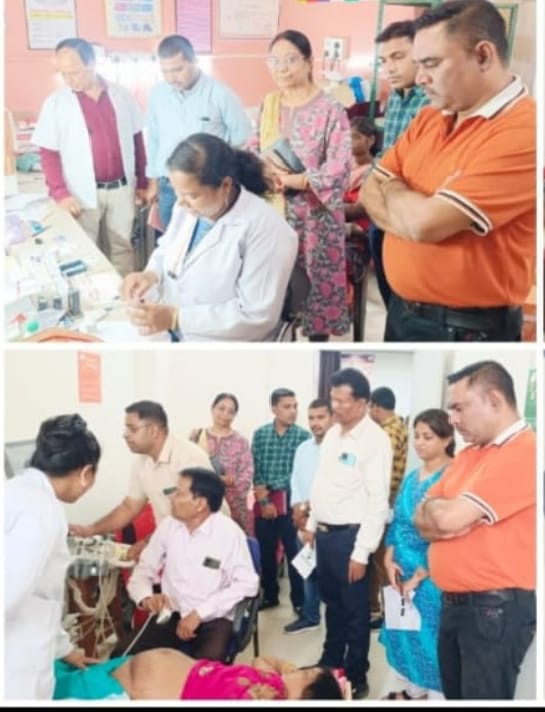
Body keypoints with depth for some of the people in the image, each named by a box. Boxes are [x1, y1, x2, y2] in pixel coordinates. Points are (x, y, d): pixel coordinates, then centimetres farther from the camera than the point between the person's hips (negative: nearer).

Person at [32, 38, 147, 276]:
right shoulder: (55, 103, -5)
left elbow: (137, 140, 10)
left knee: (122, 248, 11)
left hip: (122, 188, 2)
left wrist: (142, 183, 10)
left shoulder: (121, 96, 2)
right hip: (83, 193, -2)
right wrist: (59, 193, -12)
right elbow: (48, 154, -3)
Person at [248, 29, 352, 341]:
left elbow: (339, 169, -16)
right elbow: (253, 152, 11)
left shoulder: (330, 109, -9)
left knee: (316, 279, 3)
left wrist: (294, 180, -21)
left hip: (314, 215, -5)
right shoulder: (268, 106, 10)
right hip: (272, 211, 5)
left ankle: (318, 333, 16)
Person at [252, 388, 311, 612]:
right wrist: (263, 500, -6)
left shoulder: (303, 435, -5)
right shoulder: (260, 434, 3)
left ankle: (299, 600, 14)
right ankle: (270, 596, 28)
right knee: (266, 552, 13)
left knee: (293, 552, 1)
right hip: (263, 501, 3)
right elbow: (255, 470, 2)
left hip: (289, 501, -3)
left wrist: (269, 489, -11)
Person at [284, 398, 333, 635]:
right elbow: (295, 482, 12)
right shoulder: (303, 449, 11)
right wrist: (298, 509, -3)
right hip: (304, 521, 7)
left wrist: (310, 507, -12)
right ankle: (309, 616, 32)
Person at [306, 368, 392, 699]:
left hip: (349, 536, -7)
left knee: (354, 611, 8)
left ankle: (356, 678, 24)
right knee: (332, 604, 22)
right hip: (325, 533, 8)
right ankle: (330, 663, 39)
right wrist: (312, 524, 18)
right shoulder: (333, 433, 9)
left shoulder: (375, 440, -17)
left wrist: (361, 552, -18)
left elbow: (378, 501, -18)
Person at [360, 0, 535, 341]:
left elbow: (426, 223, -26)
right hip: (402, 309, 7)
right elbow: (371, 191, 5)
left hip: (467, 327, -7)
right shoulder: (428, 118, 6)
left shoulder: (524, 130, -21)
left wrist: (393, 186, -4)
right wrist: (415, 213, -15)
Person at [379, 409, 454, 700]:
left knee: (429, 633, 3)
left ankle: (436, 695, 20)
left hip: (432, 573, -7)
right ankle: (411, 690, 34)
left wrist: (419, 576, -14)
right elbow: (396, 520, 12)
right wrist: (389, 559, 0)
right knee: (404, 629, 16)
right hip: (402, 567, 7)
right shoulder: (411, 477, 9)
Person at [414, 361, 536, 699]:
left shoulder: (524, 452, -20)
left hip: (496, 606, -9)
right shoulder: (469, 454, 12)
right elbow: (422, 518, 9)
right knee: (455, 694, 20)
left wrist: (434, 505, -2)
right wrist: (441, 518, -13)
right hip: (455, 603, 9)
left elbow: (448, 517, -24)